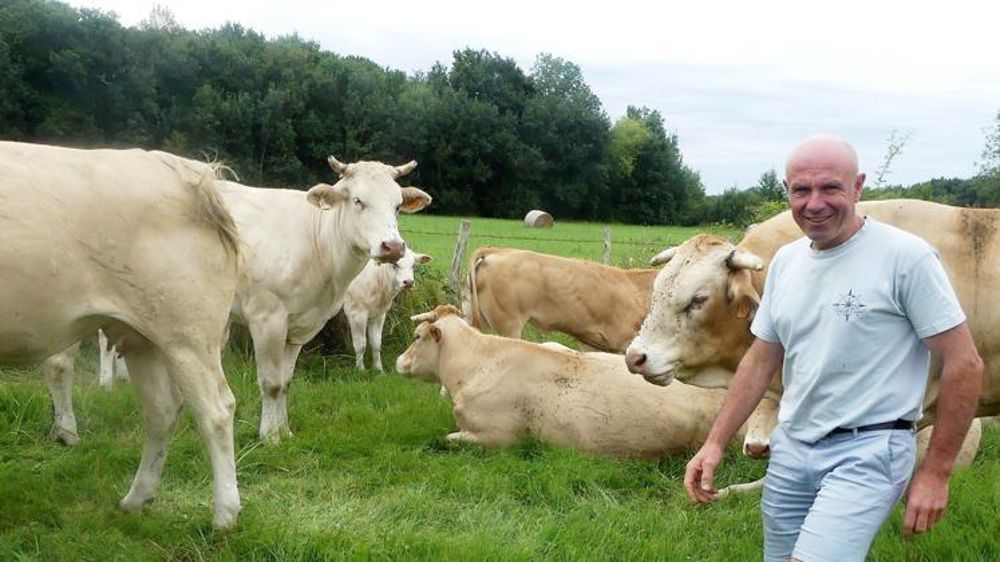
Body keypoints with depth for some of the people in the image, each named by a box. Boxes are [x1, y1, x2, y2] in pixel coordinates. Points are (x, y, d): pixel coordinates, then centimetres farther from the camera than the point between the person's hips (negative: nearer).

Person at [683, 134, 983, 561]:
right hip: (790, 448, 6)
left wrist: (936, 472, -9)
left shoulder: (905, 256, -12)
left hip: (867, 451, -6)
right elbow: (761, 360, 15)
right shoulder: (785, 261, 7)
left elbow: (964, 365, -10)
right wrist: (715, 442, 9)